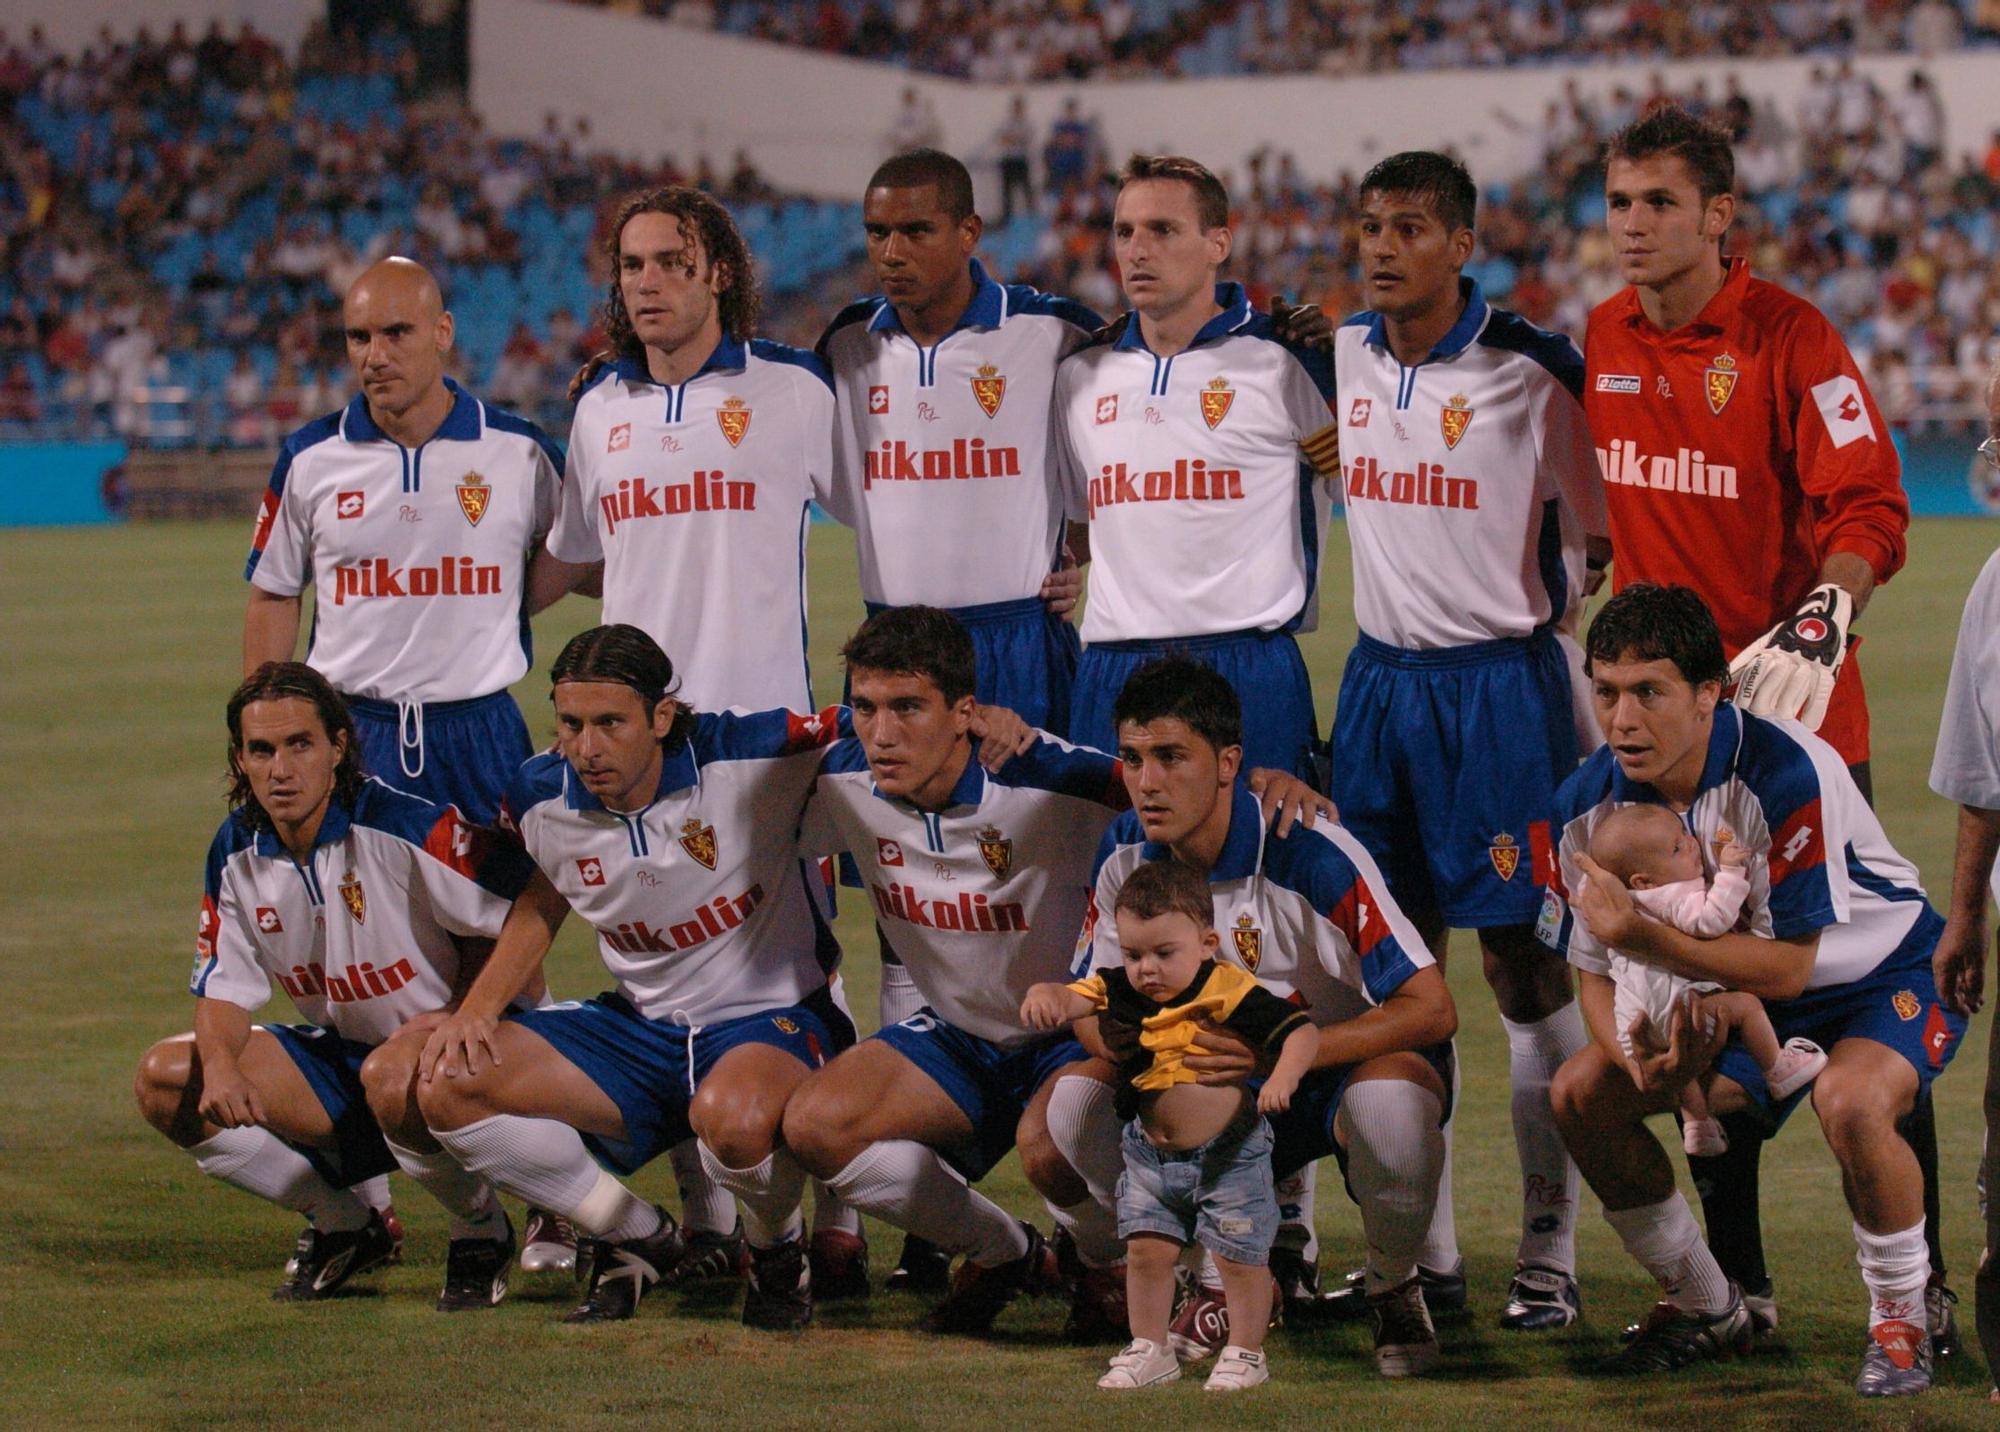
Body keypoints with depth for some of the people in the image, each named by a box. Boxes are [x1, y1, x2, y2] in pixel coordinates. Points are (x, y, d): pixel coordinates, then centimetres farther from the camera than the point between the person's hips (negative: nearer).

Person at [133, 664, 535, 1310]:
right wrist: (220, 1066, -20)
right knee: (165, 1081, -9)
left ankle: (483, 1231, -9)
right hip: (338, 1052, 7)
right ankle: (343, 1227, 6)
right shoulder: (236, 853, -2)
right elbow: (224, 989, 2)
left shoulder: (409, 827, -21)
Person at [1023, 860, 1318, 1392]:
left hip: (1227, 1153, -5)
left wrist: (1283, 1077, -39)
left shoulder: (1230, 992, -18)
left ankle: (1245, 1355, 18)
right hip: (1150, 1155, 5)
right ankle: (1149, 1350, 23)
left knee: (1238, 1257, 2)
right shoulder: (1122, 993, -4)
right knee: (1147, 1249, 8)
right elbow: (1074, 999, -14)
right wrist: (1046, 997, -38)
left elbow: (1300, 1031, -21)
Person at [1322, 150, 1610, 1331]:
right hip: (1381, 679, 6)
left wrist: (1551, 642, -2)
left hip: (1499, 683, -6)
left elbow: (1593, 534, -2)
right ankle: (1424, 1250, 14)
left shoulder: (1528, 371, -11)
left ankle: (1551, 1255, 2)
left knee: (1528, 965, -3)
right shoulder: (1341, 360, 6)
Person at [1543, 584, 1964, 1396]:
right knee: (1582, 1096, -9)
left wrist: (1643, 937, -42)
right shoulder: (1590, 803, -15)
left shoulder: (1787, 773, -33)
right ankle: (1706, 1307, 10)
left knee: (1850, 1100, -37)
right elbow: (1596, 972, -5)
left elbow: (1787, 966, -32)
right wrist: (1641, 1057, -27)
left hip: (1883, 977, -6)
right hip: (1733, 992, 6)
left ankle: (1901, 1321, -12)